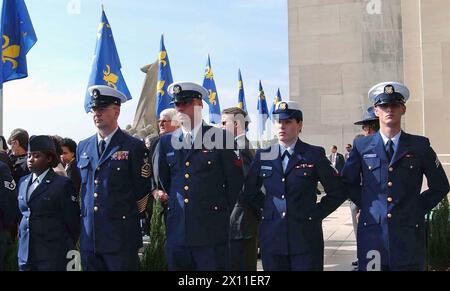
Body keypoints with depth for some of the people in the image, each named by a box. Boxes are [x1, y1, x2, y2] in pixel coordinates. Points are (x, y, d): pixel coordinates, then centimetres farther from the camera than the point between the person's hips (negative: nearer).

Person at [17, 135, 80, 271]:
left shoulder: (63, 184, -7)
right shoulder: (23, 182, 12)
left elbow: (72, 221, -6)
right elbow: (21, 214, 19)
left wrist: (66, 248, -1)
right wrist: (21, 242, 13)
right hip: (25, 254, 5)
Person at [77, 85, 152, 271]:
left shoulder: (134, 147, -6)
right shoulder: (82, 147, 11)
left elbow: (142, 191, -3)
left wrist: (130, 220, 4)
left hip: (121, 240, -5)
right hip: (88, 238, 5)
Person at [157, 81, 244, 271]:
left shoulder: (220, 138, -3)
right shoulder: (166, 142, 9)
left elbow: (235, 180, 2)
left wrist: (221, 212, 8)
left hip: (211, 232, -3)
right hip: (177, 232, 4)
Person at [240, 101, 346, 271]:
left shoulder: (314, 154, -1)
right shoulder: (262, 156, 6)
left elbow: (337, 192, 3)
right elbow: (249, 192, 16)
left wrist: (316, 214, -1)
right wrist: (264, 209, 6)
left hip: (305, 238, -2)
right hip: (271, 238, 3)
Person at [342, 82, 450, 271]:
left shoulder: (420, 145, 4)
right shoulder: (361, 146, 5)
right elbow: (348, 182, 15)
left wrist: (418, 209, 5)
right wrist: (366, 206, 7)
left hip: (409, 235, 0)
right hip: (372, 234, 0)